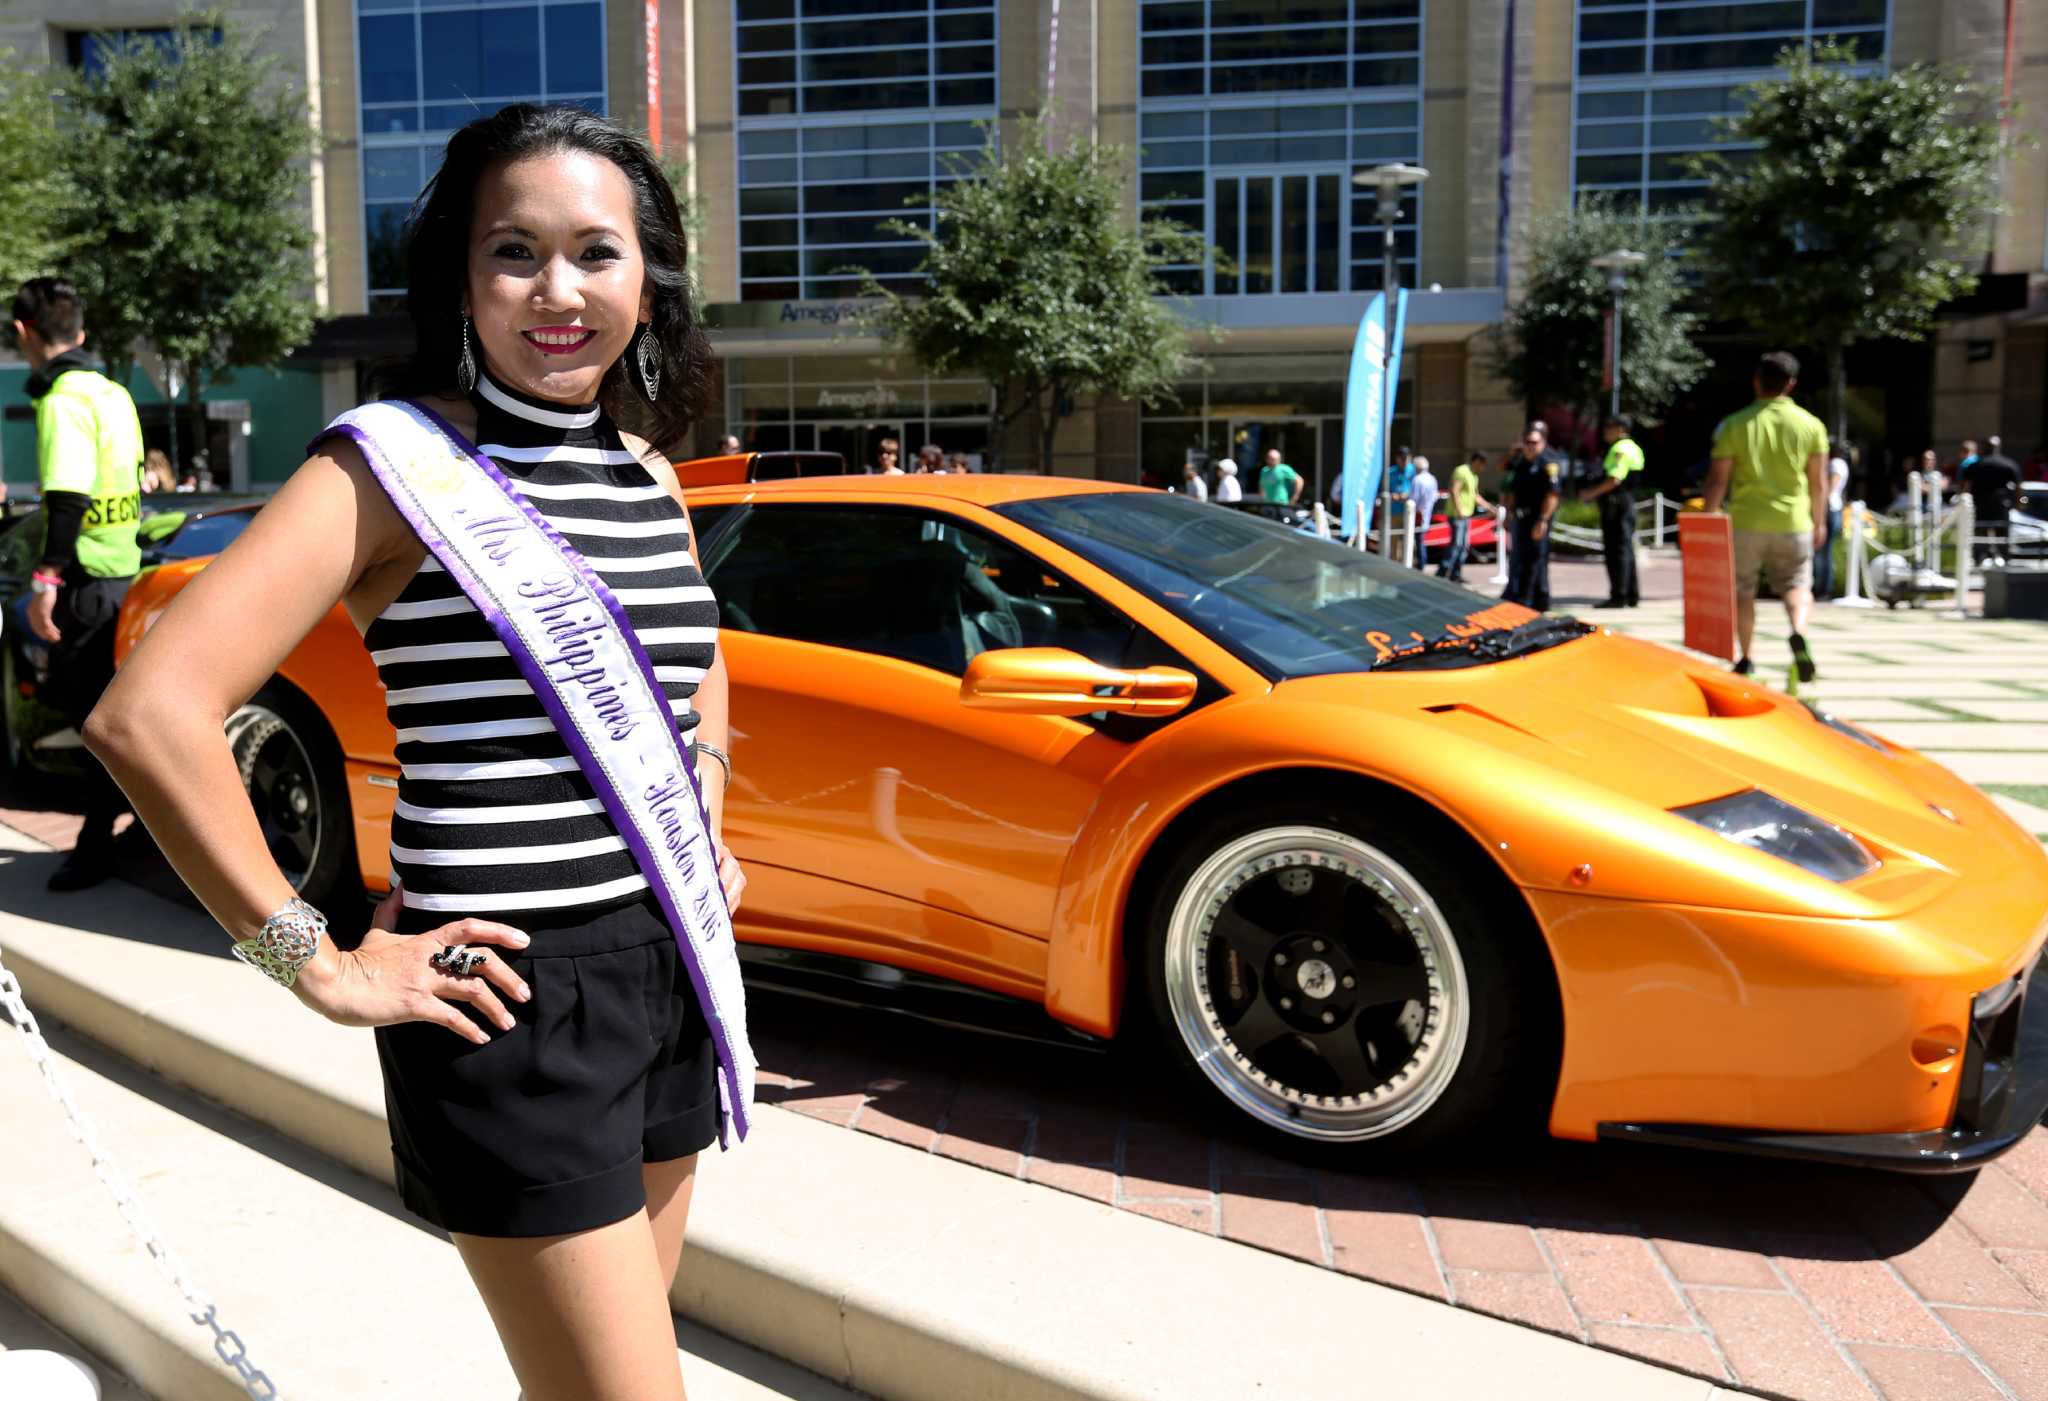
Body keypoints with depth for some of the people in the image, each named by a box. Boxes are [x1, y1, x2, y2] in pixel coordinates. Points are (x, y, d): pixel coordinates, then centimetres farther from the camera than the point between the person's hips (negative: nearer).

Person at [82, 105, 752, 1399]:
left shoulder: (650, 478, 8)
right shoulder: (399, 465, -13)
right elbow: (153, 714, -22)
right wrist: (320, 965, -18)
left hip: (671, 967, 7)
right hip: (515, 995, -7)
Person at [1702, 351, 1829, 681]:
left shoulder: (1734, 425, -4)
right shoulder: (1811, 425, 1)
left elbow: (1718, 479, -4)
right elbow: (1819, 482, 5)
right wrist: (1819, 523, 16)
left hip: (1745, 522, -1)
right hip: (1793, 522, 1)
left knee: (1743, 591, 13)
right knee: (1797, 585, 12)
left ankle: (1745, 661, 17)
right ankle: (1799, 632, -18)